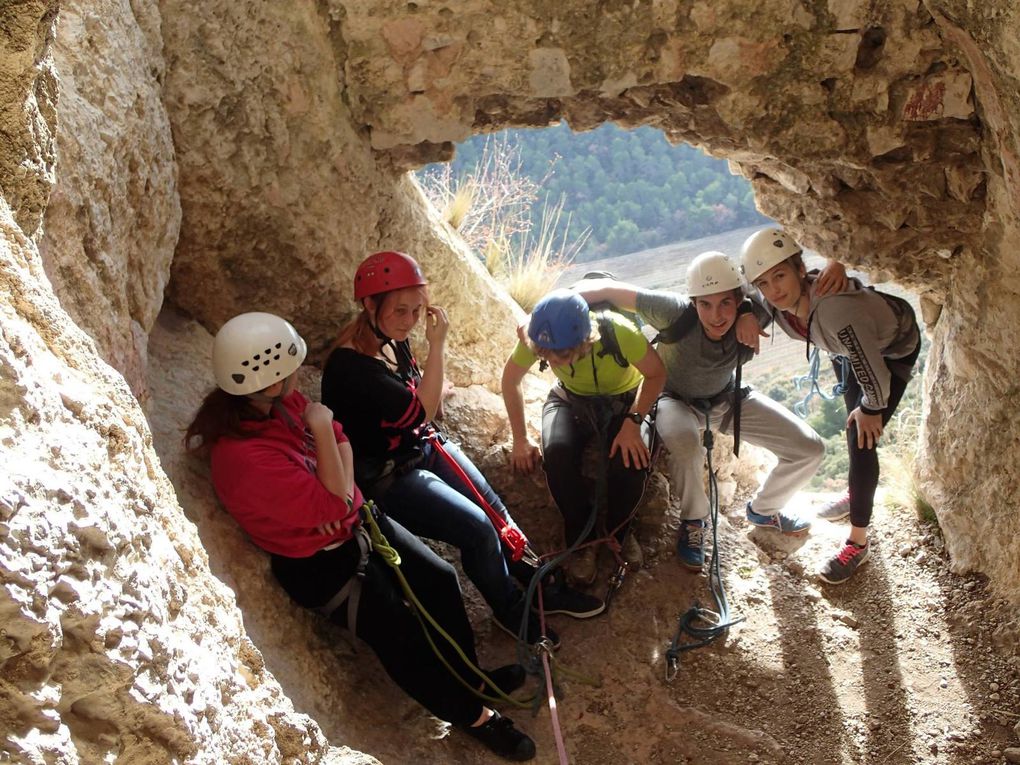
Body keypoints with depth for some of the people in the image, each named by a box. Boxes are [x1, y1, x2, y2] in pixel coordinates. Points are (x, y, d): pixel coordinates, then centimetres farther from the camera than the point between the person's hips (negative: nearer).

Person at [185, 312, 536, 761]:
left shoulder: (281, 402, -10)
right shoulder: (244, 457, -35)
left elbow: (339, 439, 5)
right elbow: (331, 506, -30)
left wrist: (345, 494, -13)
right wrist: (320, 429, -29)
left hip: (355, 523, 8)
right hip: (320, 565, -8)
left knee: (439, 578, 8)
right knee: (403, 638, -5)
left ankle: (471, 677, 29)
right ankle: (472, 716, 18)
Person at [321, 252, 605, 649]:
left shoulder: (391, 337, -3)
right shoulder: (349, 363, -28)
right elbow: (422, 411, -29)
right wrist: (437, 345, -26)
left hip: (423, 445, 8)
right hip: (386, 476, -8)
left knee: (494, 508, 1)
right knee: (477, 529, -14)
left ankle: (540, 586, 18)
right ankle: (511, 609, 9)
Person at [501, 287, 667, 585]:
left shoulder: (618, 333, -36)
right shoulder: (536, 337, -27)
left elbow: (656, 373, -19)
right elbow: (511, 377, -7)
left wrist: (633, 422, -31)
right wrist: (520, 440, -10)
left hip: (624, 400, -1)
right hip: (571, 400, 2)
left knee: (631, 458, -31)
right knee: (557, 454, -31)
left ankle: (618, 532, 1)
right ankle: (581, 538, -6)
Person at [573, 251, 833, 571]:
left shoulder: (753, 315, -28)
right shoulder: (676, 314, -36)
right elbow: (609, 289, -31)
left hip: (727, 398, 4)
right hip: (675, 400, -4)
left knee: (809, 449, -3)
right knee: (685, 443, -41)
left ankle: (763, 510, 26)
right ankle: (693, 522, -10)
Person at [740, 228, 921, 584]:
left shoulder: (835, 308, -46)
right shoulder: (780, 304, -26)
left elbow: (872, 369, -35)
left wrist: (872, 408, -17)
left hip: (893, 348, -7)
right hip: (850, 349, 8)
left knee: (862, 439, -13)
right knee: (853, 426, 25)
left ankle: (858, 543, -1)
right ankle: (857, 493, 51)